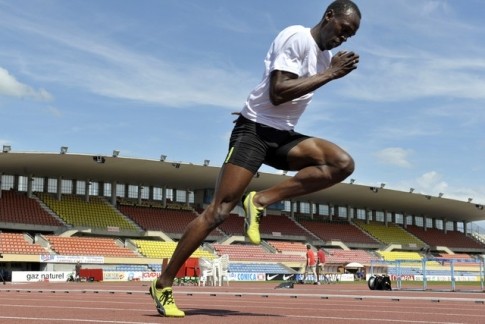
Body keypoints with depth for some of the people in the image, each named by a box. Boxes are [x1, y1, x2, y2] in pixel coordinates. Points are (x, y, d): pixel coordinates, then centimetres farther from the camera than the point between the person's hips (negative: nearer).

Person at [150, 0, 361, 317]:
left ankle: (261, 201, -11)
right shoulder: (296, 37, -13)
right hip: (254, 130, -8)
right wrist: (329, 75, -21)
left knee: (343, 163, -14)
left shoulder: (326, 57, 13)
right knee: (219, 211, -13)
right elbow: (277, 93, -25)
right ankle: (163, 284, -3)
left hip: (283, 137, 8)